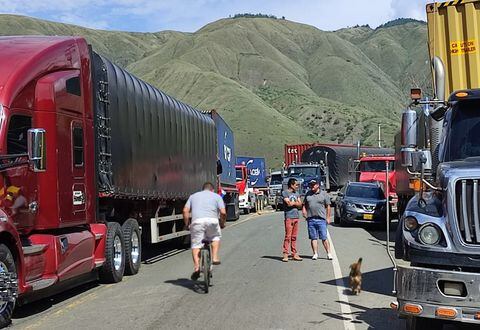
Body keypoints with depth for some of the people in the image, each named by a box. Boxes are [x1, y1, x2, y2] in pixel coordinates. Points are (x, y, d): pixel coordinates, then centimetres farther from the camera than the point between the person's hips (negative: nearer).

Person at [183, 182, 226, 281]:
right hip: (212, 220, 0)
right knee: (216, 237, 27)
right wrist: (222, 223, 21)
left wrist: (187, 224, 20)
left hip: (197, 221, 0)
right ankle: (214, 257, 13)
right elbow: (223, 212, 7)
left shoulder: (193, 196, 27)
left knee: (196, 245, 4)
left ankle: (196, 267, -12)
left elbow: (185, 211, 13)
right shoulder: (216, 196, 21)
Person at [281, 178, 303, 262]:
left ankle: (294, 254, 12)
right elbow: (288, 203, -13)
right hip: (289, 216, -6)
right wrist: (296, 202, 4)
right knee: (288, 236, -8)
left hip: (296, 216, 6)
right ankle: (285, 255, -6)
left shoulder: (296, 193, 18)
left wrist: (293, 203, -5)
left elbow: (300, 205, 10)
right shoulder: (285, 193, -2)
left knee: (294, 237, 8)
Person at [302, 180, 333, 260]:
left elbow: (328, 206, 3)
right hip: (310, 219, 3)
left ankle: (329, 253, 3)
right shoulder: (308, 194, 14)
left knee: (324, 238, -3)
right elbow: (304, 205, 23)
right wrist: (304, 211, 3)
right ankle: (315, 254, 10)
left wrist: (328, 217, -2)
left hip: (321, 219, -3)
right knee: (313, 238, 5)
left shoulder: (324, 194, 4)